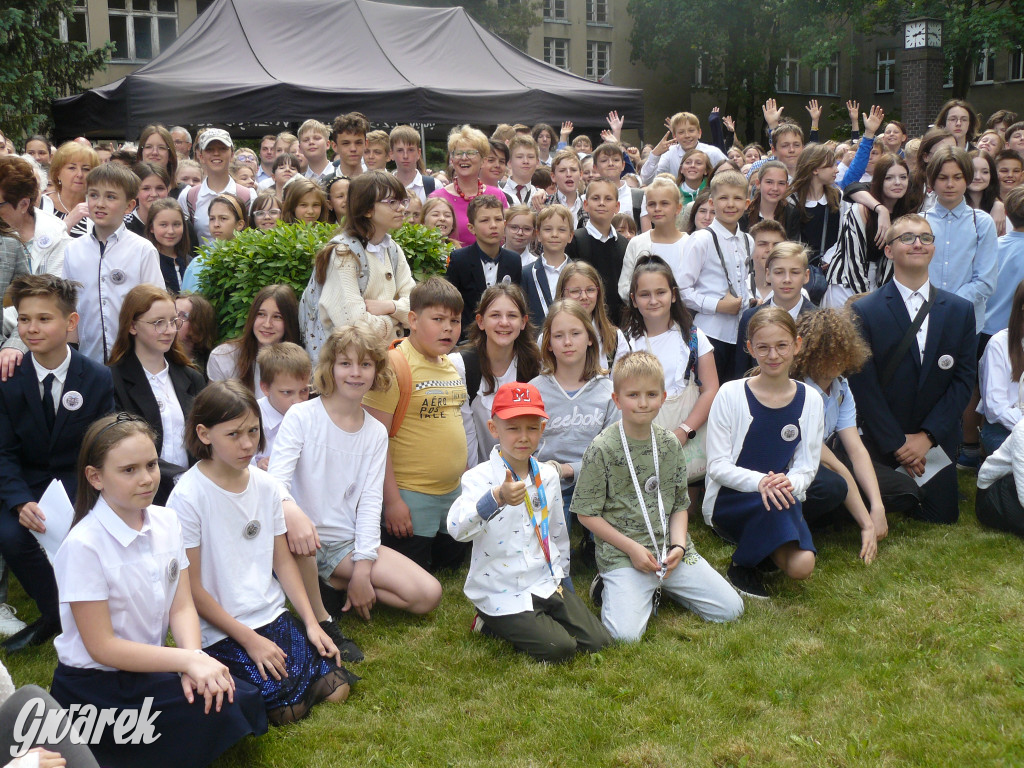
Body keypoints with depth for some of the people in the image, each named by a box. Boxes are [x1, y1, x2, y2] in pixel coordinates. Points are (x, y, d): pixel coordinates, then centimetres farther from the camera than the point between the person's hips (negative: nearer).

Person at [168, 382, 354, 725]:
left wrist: (311, 622, 0)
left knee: (336, 689, -6)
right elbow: (191, 587, -12)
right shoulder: (188, 496, -15)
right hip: (220, 630, -5)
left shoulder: (267, 486, 2)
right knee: (287, 706, -16)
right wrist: (249, 639, -13)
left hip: (272, 615, 5)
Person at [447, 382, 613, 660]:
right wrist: (497, 499, -50)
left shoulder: (548, 476, 5)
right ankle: (494, 624, 5)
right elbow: (457, 528, -34)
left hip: (547, 583, 6)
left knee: (596, 641, -4)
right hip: (503, 593, -6)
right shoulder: (479, 478, -14)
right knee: (558, 648, -18)